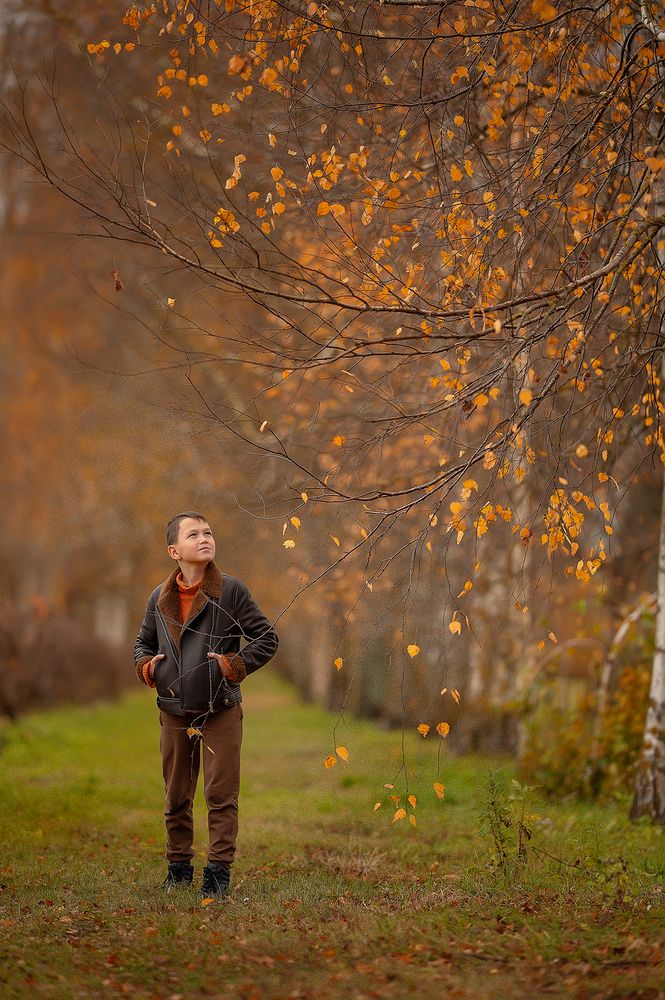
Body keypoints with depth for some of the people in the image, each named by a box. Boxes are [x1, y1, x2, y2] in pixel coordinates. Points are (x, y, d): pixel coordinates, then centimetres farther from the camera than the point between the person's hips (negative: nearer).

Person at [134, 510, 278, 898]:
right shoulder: (160, 598, 5)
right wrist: (147, 666, 1)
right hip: (174, 714, 3)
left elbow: (267, 638, -3)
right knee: (176, 797, 11)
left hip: (221, 712, -3)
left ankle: (219, 870, 3)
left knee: (221, 795, -3)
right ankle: (179, 867, 24)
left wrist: (234, 665, -13)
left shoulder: (230, 591, -5)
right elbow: (143, 643, 21)